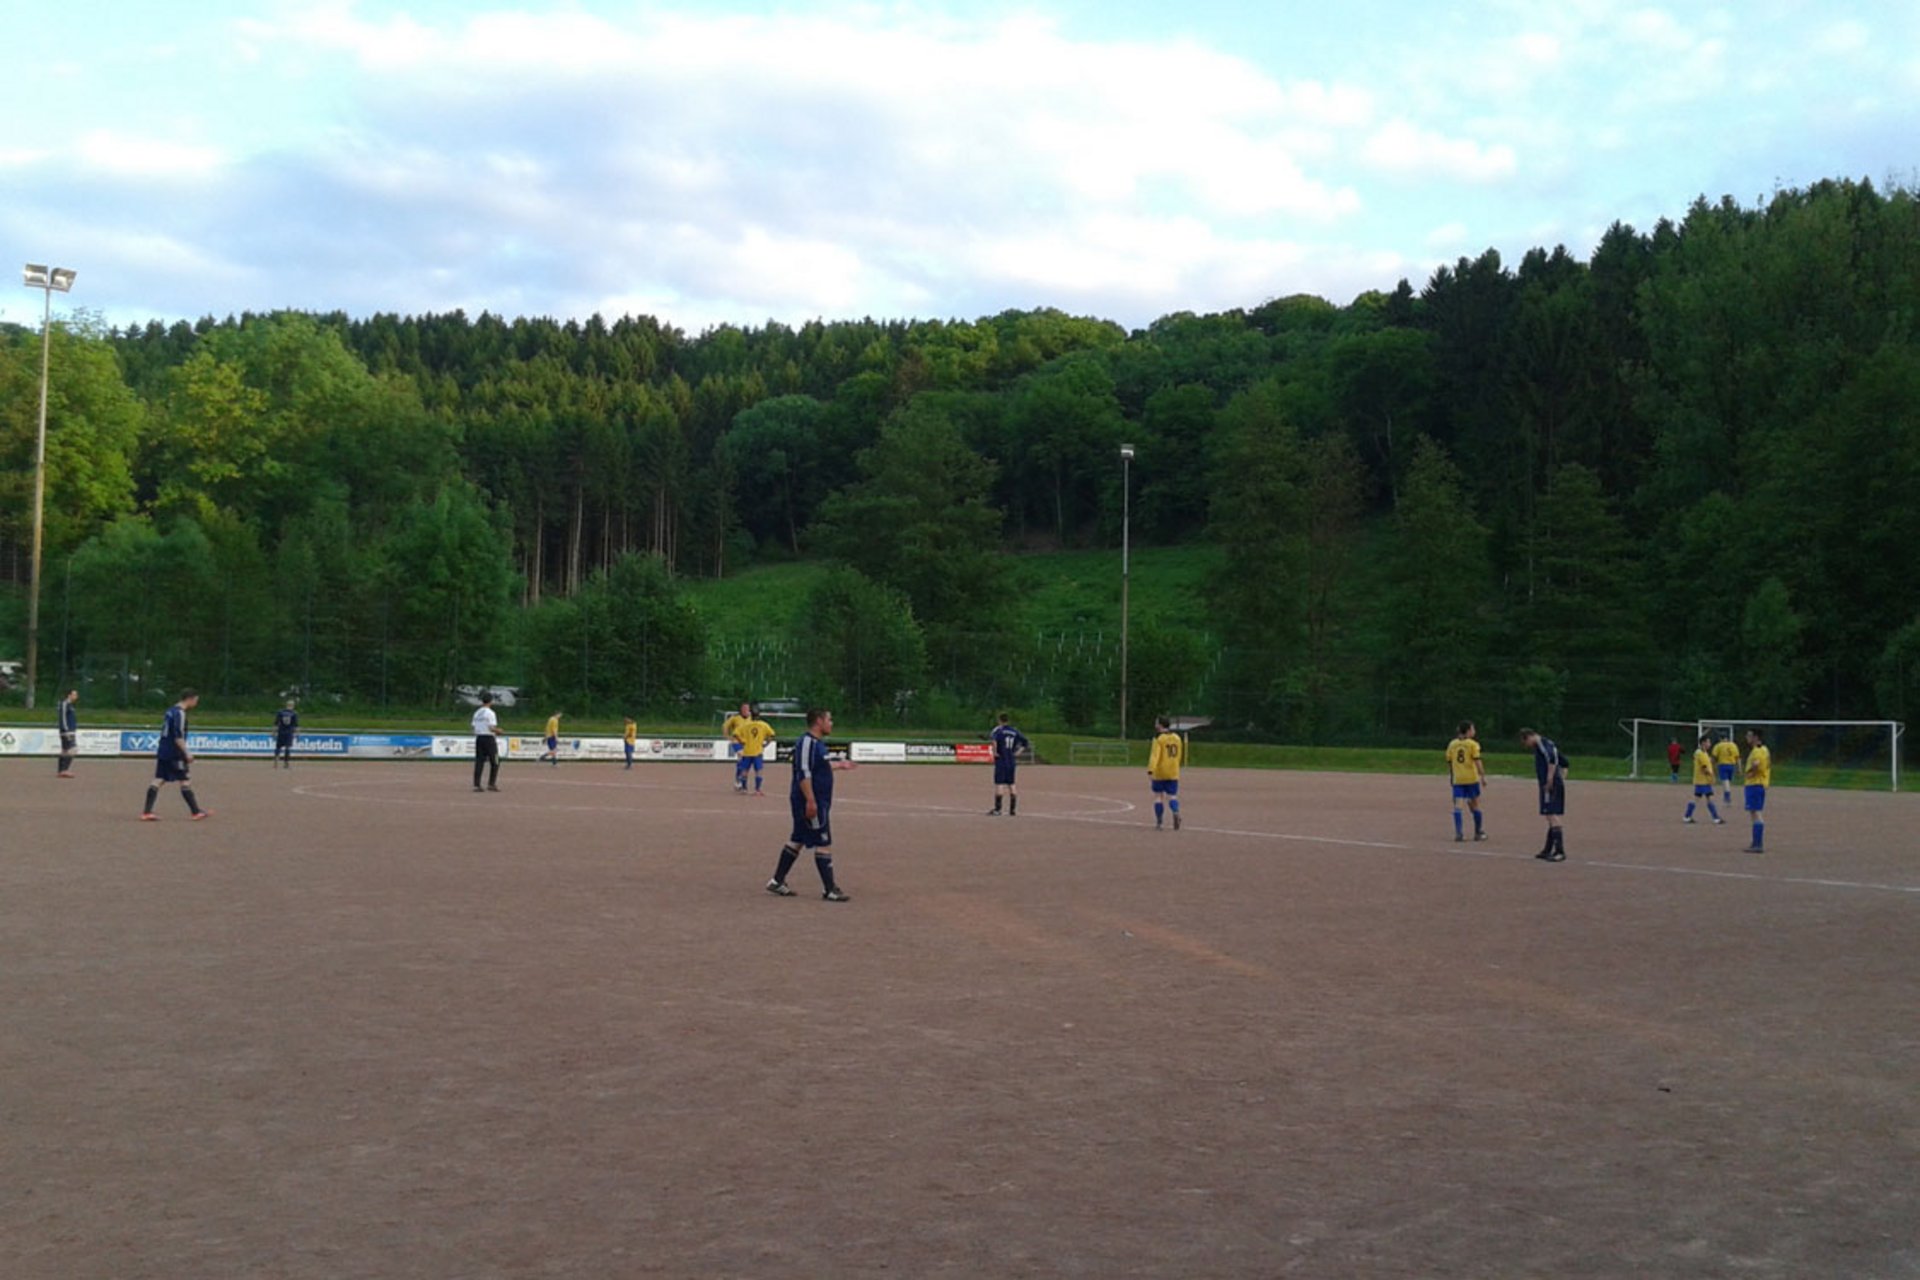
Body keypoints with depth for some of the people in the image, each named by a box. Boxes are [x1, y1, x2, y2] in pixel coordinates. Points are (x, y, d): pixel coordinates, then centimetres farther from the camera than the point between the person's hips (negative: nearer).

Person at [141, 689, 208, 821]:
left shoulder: (171, 711, 15)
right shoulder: (180, 713, -14)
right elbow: (178, 737, -21)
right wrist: (186, 754, -18)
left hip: (162, 751, 8)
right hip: (173, 754, -8)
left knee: (159, 780, 5)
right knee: (184, 781, 0)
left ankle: (146, 812, -1)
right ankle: (196, 812, 7)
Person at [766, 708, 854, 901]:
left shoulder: (818, 743, 14)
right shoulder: (807, 742, -17)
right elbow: (803, 773, -24)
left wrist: (839, 764, 36)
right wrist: (811, 801, -28)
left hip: (819, 802, 11)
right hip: (811, 803, -11)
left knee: (797, 840, 15)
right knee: (824, 843, -6)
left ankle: (777, 882, 22)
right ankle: (829, 890, -1)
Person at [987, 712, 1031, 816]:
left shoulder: (999, 729, -6)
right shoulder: (1015, 731, 11)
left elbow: (993, 738, -27)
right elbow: (1025, 742, 13)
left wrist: (995, 752, -18)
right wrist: (1019, 752, 10)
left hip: (1001, 761, -5)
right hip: (1012, 761, 5)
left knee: (999, 784, -5)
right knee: (1011, 784, 11)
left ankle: (997, 809, -7)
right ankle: (1013, 809, 12)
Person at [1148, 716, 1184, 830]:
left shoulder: (1158, 738, -11)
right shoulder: (1177, 738, 8)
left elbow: (1154, 755, -21)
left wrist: (1150, 771, -27)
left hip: (1159, 773, -4)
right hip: (1173, 773, 4)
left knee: (1158, 796, 9)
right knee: (1172, 796, 6)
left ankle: (1159, 823, 10)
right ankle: (1176, 813, -24)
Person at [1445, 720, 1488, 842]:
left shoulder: (1452, 744, 7)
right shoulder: (1473, 744, -5)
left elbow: (1449, 762, 10)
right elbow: (1477, 762, -11)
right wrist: (1483, 776, -8)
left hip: (1457, 779, 2)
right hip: (1471, 778, -2)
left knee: (1457, 805, -2)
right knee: (1475, 804, 11)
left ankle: (1458, 833, -14)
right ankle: (1479, 832, 21)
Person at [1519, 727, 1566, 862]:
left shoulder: (1541, 743, -8)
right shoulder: (1547, 743, 22)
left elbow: (1552, 757, -28)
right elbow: (1564, 762, 30)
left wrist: (1550, 779, -24)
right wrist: (1561, 778, 22)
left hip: (1551, 785, -10)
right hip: (1557, 784, 10)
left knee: (1552, 816, -13)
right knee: (1551, 818, 14)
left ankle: (1560, 852, -18)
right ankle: (1548, 850, 21)